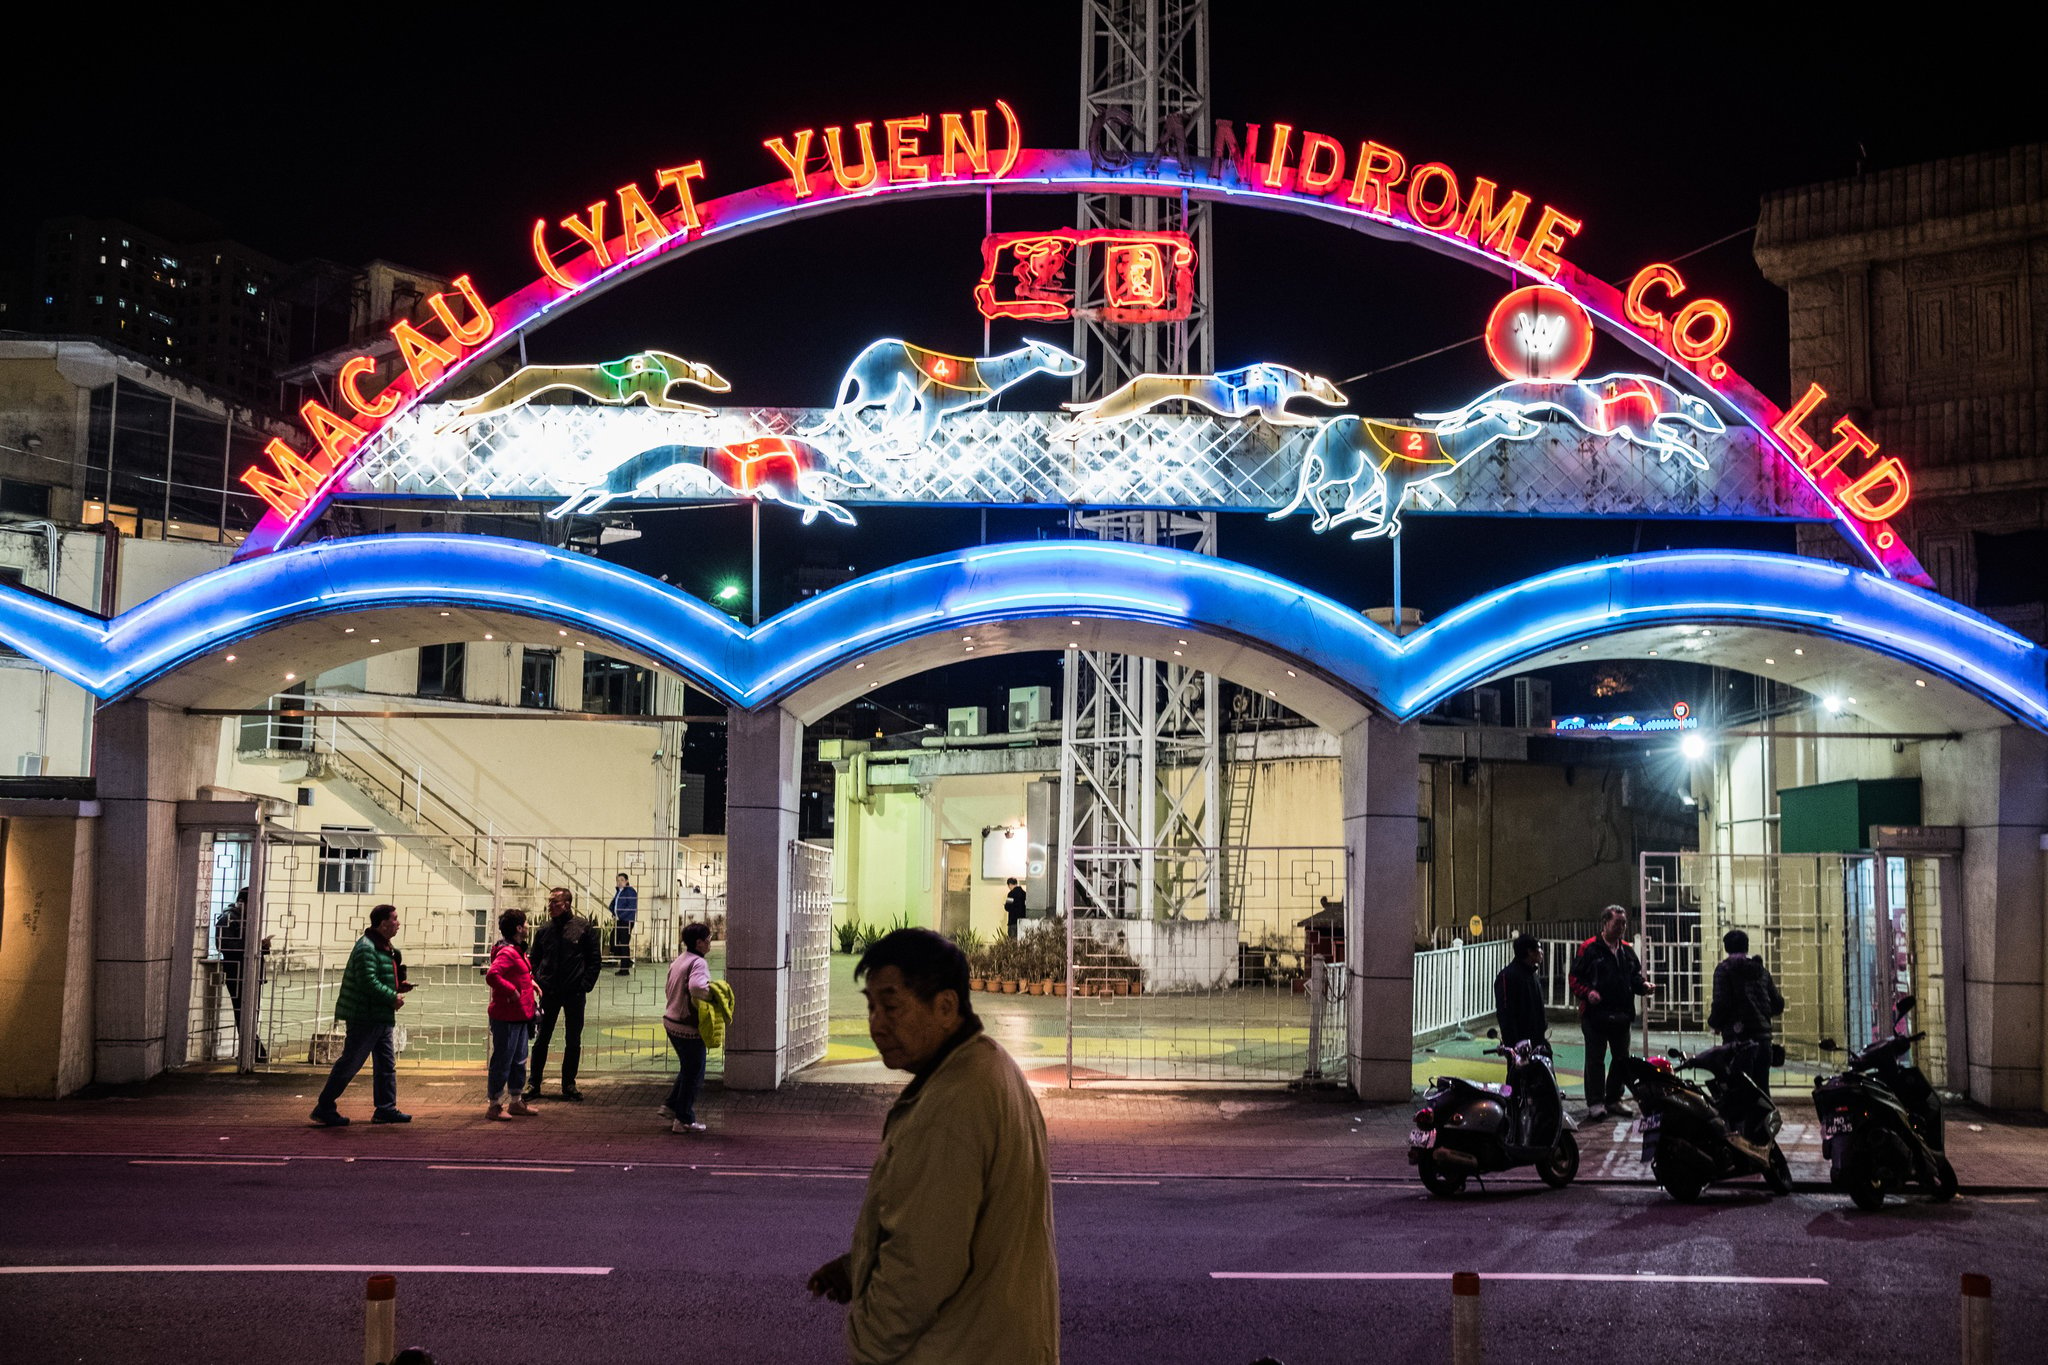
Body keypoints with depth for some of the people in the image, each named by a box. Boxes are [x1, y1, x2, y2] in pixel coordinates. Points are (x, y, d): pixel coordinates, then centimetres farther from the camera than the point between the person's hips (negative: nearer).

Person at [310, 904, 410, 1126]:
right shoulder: (366, 948, -17)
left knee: (387, 1064, 11)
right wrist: (393, 997, -19)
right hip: (365, 1018, -10)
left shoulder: (383, 947, 16)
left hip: (381, 1018, 10)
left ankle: (386, 1108, 16)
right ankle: (324, 1108, 2)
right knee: (349, 1063, -5)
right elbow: (369, 982, -26)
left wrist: (398, 987, 8)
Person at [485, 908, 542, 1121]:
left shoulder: (517, 951, 13)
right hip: (506, 1017, -10)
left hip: (520, 1016, 10)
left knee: (519, 1061, 17)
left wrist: (530, 982, 14)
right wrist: (512, 991, -26)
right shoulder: (507, 952, -19)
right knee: (502, 1061, -2)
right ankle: (495, 1106, 6)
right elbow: (492, 975, -34)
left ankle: (517, 1102, 27)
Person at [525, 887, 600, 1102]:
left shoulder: (583, 927, -2)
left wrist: (585, 985, -7)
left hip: (574, 993, -1)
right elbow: (535, 961, 14)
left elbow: (594, 960, 1)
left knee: (573, 1042, 6)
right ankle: (533, 1084, 10)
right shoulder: (544, 930, 6)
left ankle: (569, 1085, 16)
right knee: (541, 1039, 4)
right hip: (549, 993, 1)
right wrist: (536, 981, -1)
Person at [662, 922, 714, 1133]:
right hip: (688, 1026, -9)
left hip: (671, 1020, 9)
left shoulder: (678, 960, 12)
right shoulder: (698, 963, -19)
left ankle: (671, 1106, 25)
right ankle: (684, 1120, 10)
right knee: (694, 1074, 4)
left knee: (687, 1069, 25)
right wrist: (712, 995, -19)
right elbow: (696, 987, -37)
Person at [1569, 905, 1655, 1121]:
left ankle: (1614, 1100, 23)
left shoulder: (1627, 950, 14)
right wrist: (1587, 992, -22)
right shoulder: (1590, 948, -5)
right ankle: (1595, 1102, -2)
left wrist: (1643, 985, 0)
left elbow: (1635, 975, 21)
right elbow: (1575, 977, -6)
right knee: (1595, 1060, -4)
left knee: (1621, 1059, 12)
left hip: (1621, 1014, 6)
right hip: (1595, 1013, -6)